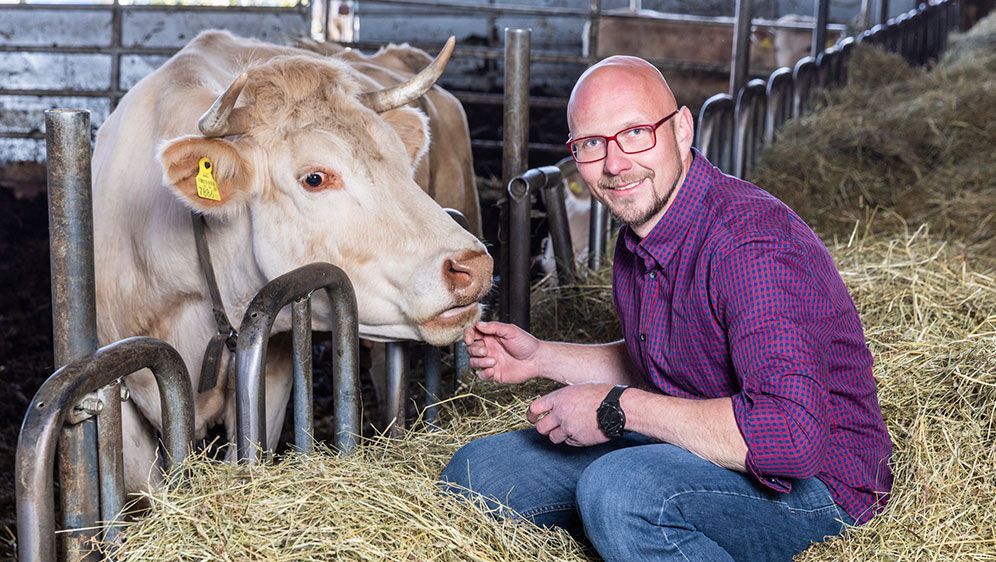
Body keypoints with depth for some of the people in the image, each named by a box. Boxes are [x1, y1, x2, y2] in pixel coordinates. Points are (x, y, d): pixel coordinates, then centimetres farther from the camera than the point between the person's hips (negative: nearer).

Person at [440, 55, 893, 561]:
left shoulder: (750, 244, -27)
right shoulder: (640, 232, 3)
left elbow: (789, 435, -37)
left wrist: (617, 407, -28)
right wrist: (540, 358, 8)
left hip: (811, 478, -9)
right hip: (688, 444, 9)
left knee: (618, 490, -37)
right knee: (474, 472, 6)